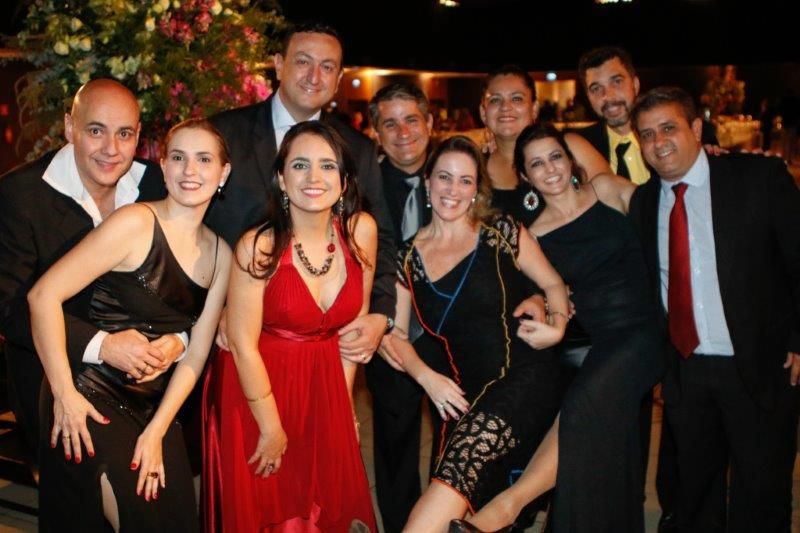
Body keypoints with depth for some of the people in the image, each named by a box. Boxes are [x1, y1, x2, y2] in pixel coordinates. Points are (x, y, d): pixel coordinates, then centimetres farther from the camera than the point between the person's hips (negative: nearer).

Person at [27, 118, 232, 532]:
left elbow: (196, 354, 2)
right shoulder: (136, 223, -13)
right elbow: (44, 295, -16)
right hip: (90, 397, -5)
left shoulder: (220, 255, 5)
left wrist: (157, 431, -5)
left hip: (156, 408, 6)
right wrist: (64, 392, -16)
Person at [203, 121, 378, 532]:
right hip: (257, 386, -3)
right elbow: (243, 345, -15)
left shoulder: (361, 231, -9)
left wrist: (344, 398, 5)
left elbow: (355, 321, 2)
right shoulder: (258, 247, -21)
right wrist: (271, 428, -8)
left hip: (326, 386, 4)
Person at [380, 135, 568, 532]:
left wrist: (557, 326, -10)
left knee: (467, 451, -29)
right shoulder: (408, 257, 9)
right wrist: (427, 377, -7)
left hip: (524, 377, -3)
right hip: (464, 394, 3)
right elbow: (396, 332, 10)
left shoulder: (502, 234, 3)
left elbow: (553, 284, 11)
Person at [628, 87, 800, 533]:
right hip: (684, 369, 4)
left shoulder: (761, 176, -8)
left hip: (760, 367, -3)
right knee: (692, 490, 17)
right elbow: (647, 280, 9)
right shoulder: (643, 201, 4)